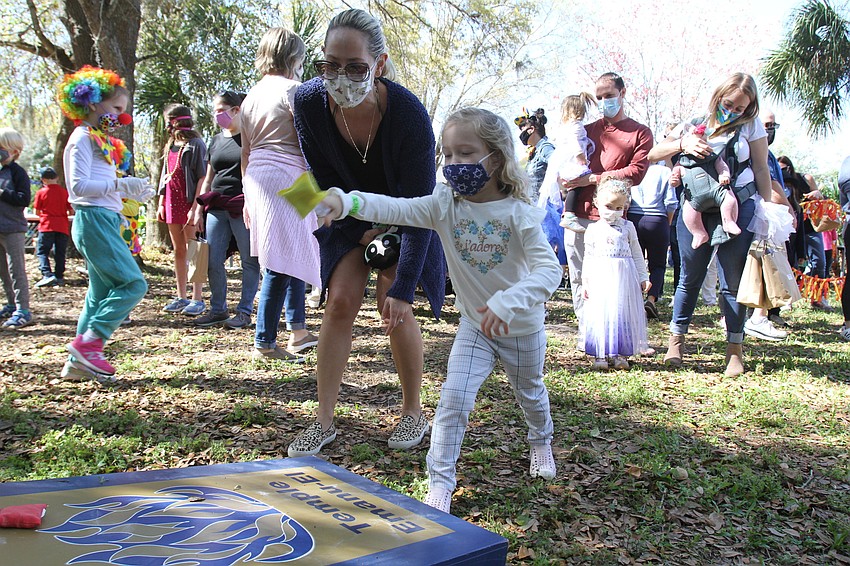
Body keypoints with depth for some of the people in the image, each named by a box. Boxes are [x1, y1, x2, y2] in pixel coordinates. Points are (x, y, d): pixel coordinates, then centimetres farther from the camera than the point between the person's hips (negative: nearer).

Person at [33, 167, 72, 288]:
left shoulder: (41, 192, -2)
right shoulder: (64, 192, 4)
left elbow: (37, 212, 3)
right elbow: (71, 211, 5)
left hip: (47, 226, -3)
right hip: (63, 227, 3)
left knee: (42, 251, 0)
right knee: (60, 253, 8)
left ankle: (47, 274, -17)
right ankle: (59, 277, 7)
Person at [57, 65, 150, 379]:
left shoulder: (103, 141, 20)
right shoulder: (83, 138, -8)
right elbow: (79, 185, -18)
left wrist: (132, 192, 14)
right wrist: (120, 184, -22)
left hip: (104, 220, 10)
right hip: (94, 220, -10)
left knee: (102, 293, 10)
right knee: (133, 284, -13)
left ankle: (79, 361, 15)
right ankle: (88, 342, -9)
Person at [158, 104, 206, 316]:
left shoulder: (195, 144, -7)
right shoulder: (170, 146, 17)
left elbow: (202, 177, -14)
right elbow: (165, 177, 20)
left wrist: (195, 206, -20)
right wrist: (161, 203, 13)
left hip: (189, 203, -8)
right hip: (172, 204, 8)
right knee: (178, 251, 11)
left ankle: (197, 299, -2)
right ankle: (181, 297, 18)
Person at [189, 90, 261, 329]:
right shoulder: (216, 141, 17)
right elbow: (208, 179, 21)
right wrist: (199, 209, 15)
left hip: (244, 208, -6)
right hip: (217, 208, 6)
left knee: (249, 260, -1)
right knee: (212, 261, 4)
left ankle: (244, 312, 7)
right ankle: (218, 310, 15)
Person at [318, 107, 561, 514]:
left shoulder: (519, 213, -24)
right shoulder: (445, 204, -16)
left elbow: (549, 269, -32)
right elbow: (396, 209, -30)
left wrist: (507, 303, -47)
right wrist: (345, 201, -47)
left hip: (522, 328, -1)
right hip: (474, 325, 1)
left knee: (529, 393, 23)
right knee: (454, 398, -12)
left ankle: (541, 441, 54)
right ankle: (440, 481, 0)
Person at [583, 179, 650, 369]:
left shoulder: (628, 227, 8)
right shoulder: (593, 229, 7)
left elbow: (637, 254, 11)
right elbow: (588, 257, 8)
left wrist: (643, 277, 7)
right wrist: (585, 281, 3)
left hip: (624, 276, 1)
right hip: (600, 278, 0)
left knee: (623, 314, 2)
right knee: (599, 315, -1)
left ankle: (621, 354, 10)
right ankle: (600, 354, 6)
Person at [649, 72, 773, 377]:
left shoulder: (751, 125, 5)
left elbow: (761, 170, 6)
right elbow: (653, 154, -2)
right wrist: (683, 143, -19)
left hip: (738, 207, -1)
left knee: (733, 280, 0)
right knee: (690, 277, 6)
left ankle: (735, 349, 10)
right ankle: (676, 339, 19)